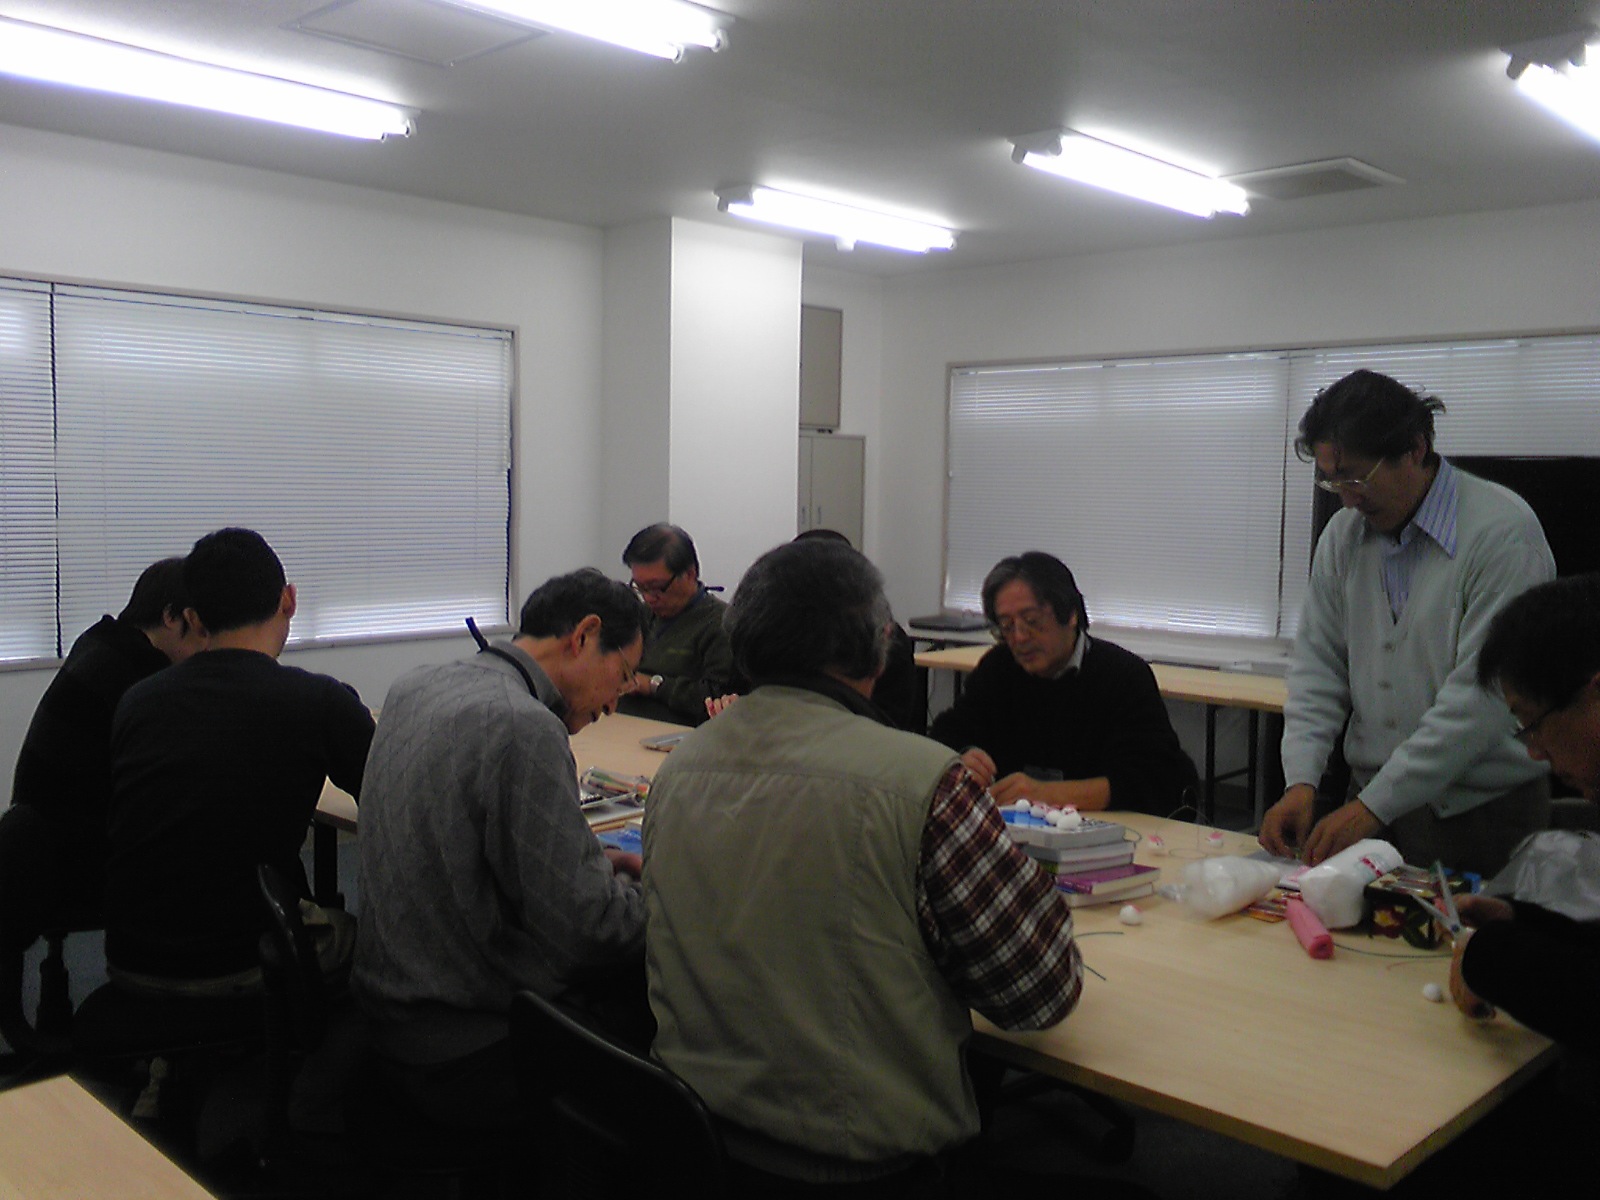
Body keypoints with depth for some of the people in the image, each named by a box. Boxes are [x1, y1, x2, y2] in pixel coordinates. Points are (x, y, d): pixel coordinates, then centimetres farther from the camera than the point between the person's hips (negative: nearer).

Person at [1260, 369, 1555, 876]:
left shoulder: (1502, 530, -15)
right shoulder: (1343, 535, 5)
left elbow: (1483, 696, -20)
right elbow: (1318, 664, 5)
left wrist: (1375, 805, -22)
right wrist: (1301, 782, -9)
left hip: (1482, 814, -5)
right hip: (1374, 801, 5)